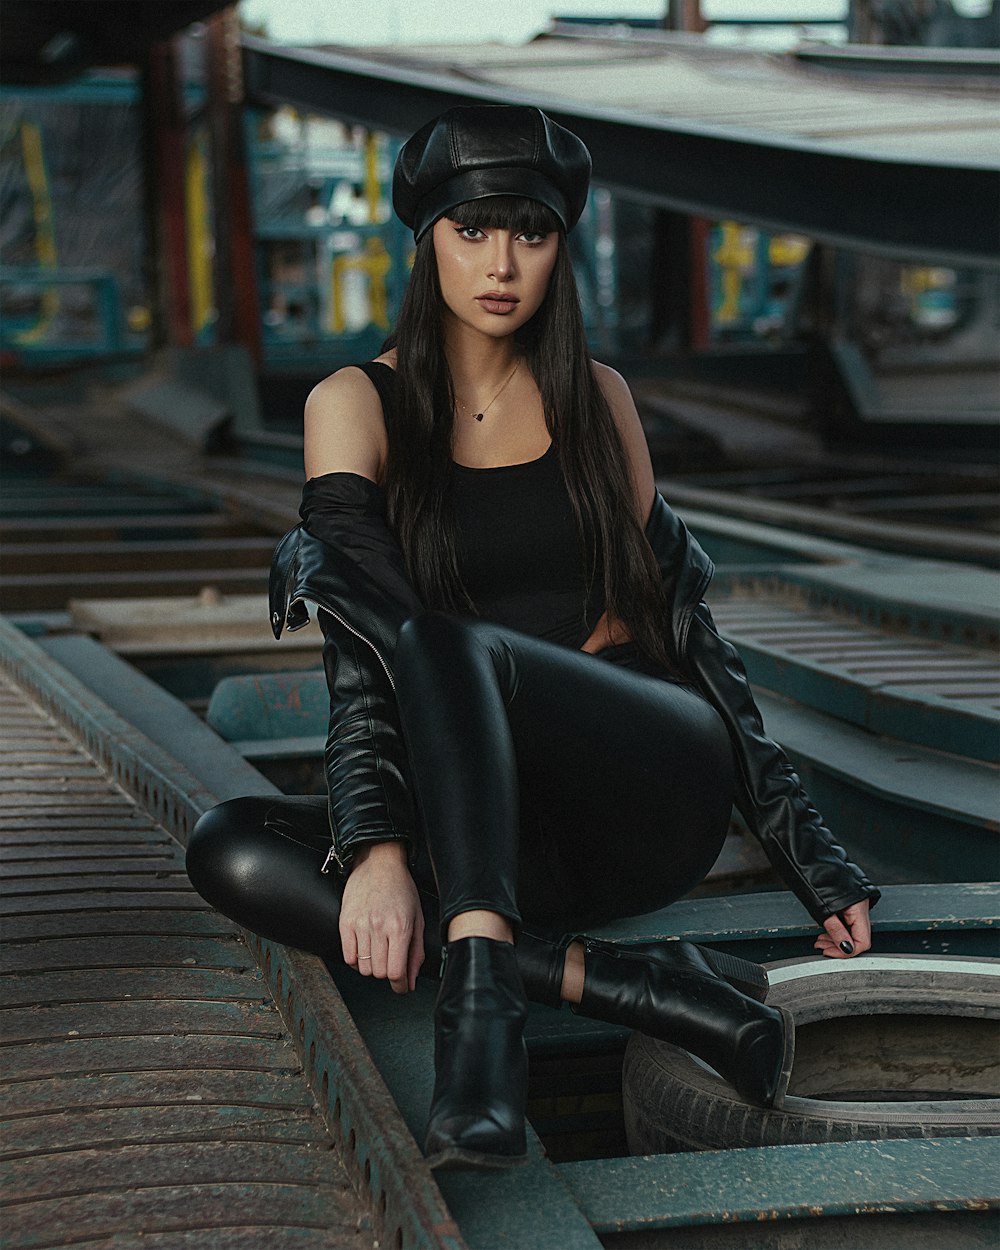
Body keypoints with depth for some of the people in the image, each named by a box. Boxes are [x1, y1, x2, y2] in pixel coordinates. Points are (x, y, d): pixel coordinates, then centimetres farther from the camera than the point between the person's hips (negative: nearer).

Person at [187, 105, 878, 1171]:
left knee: (444, 643, -30)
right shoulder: (358, 403, 4)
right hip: (484, 818, 1)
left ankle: (482, 1002, -45)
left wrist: (807, 852, 8)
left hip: (665, 789, -1)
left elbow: (675, 615, 13)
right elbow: (356, 637, -11)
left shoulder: (597, 400, 11)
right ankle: (632, 987, -33)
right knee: (231, 850, -27)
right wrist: (377, 845, -28)